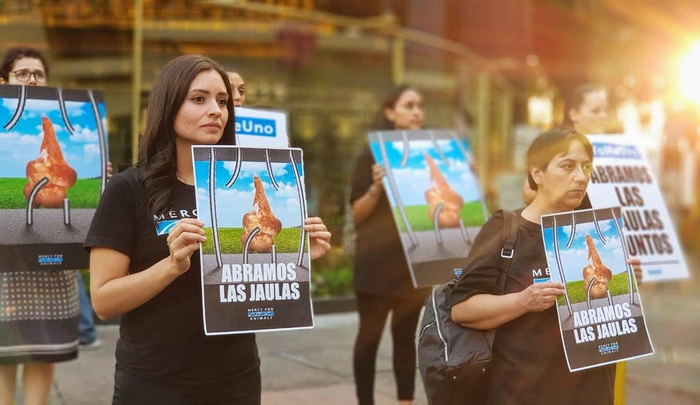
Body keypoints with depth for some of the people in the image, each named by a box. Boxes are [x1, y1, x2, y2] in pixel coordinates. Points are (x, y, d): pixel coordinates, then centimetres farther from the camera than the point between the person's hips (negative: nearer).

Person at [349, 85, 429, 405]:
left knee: (406, 335, 9)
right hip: (377, 262, -4)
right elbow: (357, 214, -6)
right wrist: (376, 188, -24)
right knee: (370, 334, 2)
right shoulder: (373, 155, -4)